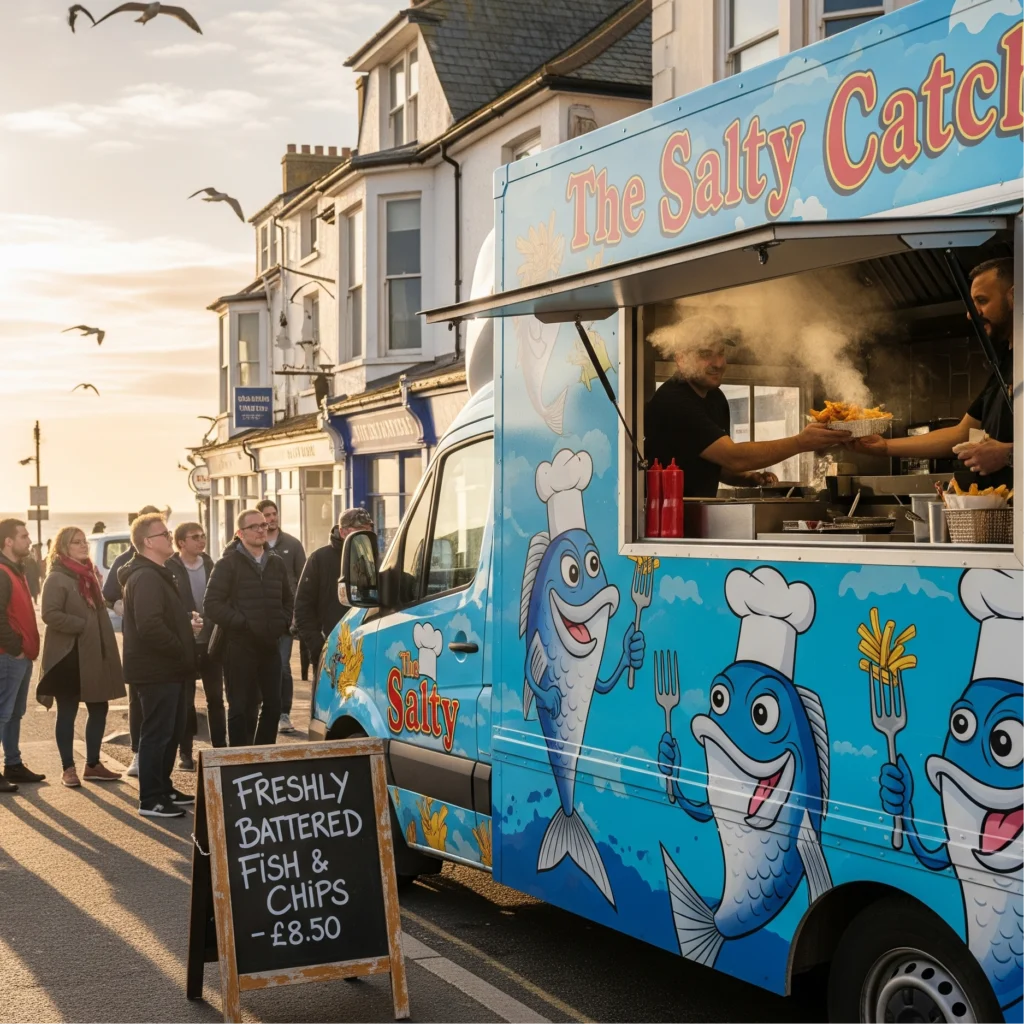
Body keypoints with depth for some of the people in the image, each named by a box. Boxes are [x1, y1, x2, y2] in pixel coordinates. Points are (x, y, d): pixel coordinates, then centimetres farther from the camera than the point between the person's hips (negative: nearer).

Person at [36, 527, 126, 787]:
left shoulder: (89, 575, 15)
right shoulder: (57, 579, -10)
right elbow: (50, 614, -21)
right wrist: (82, 625, -20)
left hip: (93, 654, 8)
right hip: (68, 656, -8)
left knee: (99, 709, 10)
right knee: (67, 713, 2)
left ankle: (93, 765, 20)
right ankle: (68, 768, 10)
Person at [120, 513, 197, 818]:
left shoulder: (157, 574, 18)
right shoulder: (145, 578, -18)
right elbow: (150, 626, -28)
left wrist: (186, 628, 9)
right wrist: (181, 650, -19)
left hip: (167, 669, 11)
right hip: (157, 670, -11)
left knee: (172, 730, 17)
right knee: (157, 733, -6)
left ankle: (163, 788, 27)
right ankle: (150, 799, -1)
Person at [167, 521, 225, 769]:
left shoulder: (211, 565, 7)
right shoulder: (169, 569, -7)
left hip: (211, 641, 4)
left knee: (216, 698, 10)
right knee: (185, 700, 4)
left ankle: (220, 748, 19)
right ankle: (185, 753, 12)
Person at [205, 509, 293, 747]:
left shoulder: (276, 564, 14)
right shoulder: (228, 564, -5)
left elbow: (287, 600, 24)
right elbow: (212, 605, -12)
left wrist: (283, 623, 6)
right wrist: (242, 623, -15)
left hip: (270, 645, 6)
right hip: (240, 647, -6)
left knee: (273, 705, 9)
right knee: (241, 708, -1)